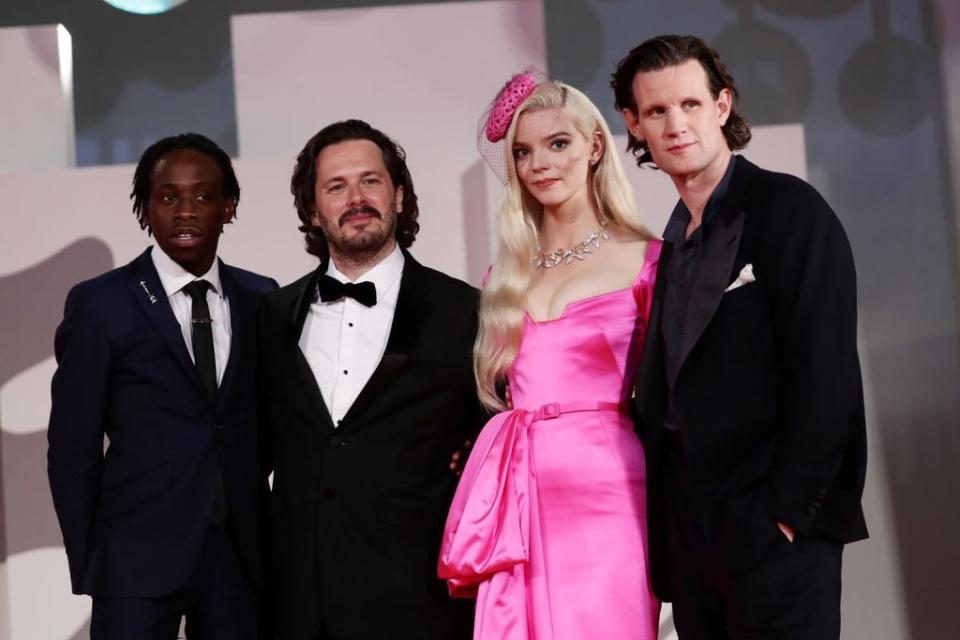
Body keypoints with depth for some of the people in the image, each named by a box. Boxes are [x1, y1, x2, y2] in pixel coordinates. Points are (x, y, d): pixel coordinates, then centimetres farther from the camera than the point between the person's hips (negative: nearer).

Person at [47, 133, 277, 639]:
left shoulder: (260, 298, 6)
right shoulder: (101, 303, -4)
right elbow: (73, 448, -1)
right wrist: (87, 568, 0)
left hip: (242, 550, 3)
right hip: (139, 557, -3)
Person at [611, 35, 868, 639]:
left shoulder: (789, 210, -7)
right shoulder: (674, 244, 15)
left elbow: (825, 374, -14)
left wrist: (788, 512, -17)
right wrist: (666, 521, 7)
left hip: (772, 524, -7)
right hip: (689, 531, 7)